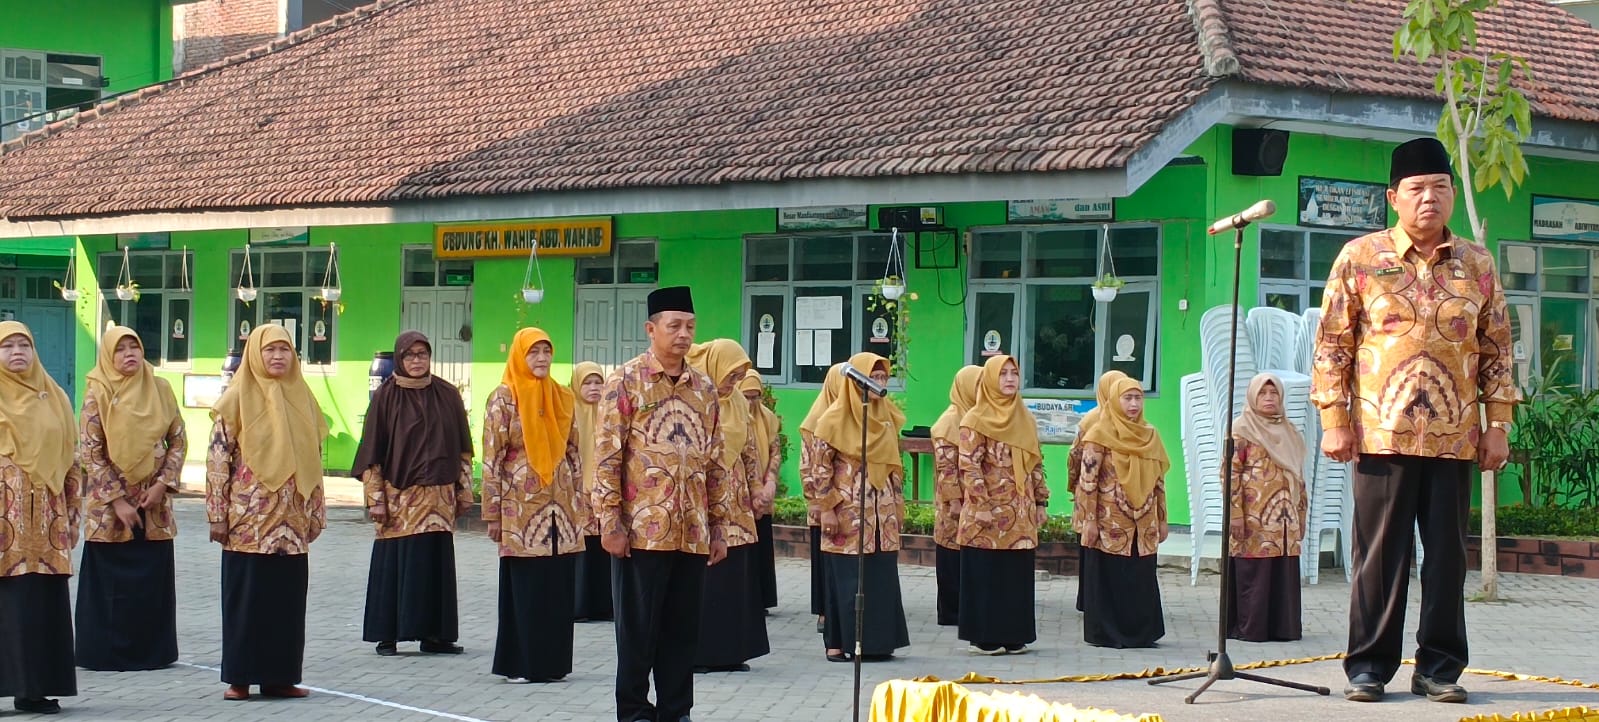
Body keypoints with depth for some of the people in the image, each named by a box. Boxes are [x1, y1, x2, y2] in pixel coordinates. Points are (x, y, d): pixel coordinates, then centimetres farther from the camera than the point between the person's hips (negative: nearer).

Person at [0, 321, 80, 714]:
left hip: (46, 515, 4)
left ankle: (35, 686, 6)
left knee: (45, 601, 1)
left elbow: (70, 456, 15)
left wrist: (71, 510, 11)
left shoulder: (53, 397, 14)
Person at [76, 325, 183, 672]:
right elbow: (91, 453, -7)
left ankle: (150, 650, 12)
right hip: (109, 504, -3)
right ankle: (108, 652, 7)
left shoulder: (160, 389, 5)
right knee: (112, 582, -1)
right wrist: (117, 500, -12)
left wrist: (163, 484, -7)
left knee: (154, 581, 4)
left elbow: (178, 441, 6)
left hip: (154, 502, 3)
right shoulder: (98, 393, -5)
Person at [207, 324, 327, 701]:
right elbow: (217, 458, -7)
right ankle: (240, 678, 4)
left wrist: (315, 511, 12)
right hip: (248, 518, -4)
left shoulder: (301, 397, 10)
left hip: (291, 520, 4)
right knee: (245, 597, -1)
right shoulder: (237, 398, -4)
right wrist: (218, 514, -12)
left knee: (287, 598, 6)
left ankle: (279, 676, 13)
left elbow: (313, 457, 15)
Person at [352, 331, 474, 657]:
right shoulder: (386, 396, -1)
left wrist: (464, 490, 7)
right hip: (398, 497, -3)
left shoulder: (447, 395, 7)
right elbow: (372, 452, -1)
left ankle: (433, 634, 7)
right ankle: (387, 635, 2)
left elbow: (462, 448, 12)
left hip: (439, 497, 3)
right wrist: (376, 498, -7)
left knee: (437, 564, 2)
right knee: (393, 564, -3)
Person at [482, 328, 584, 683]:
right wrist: (493, 513, -9)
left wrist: (580, 503, 10)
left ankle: (551, 661, 12)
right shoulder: (503, 398, -3)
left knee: (559, 587, 4)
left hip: (560, 507, 4)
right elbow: (491, 458, -6)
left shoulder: (562, 398, 10)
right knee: (523, 587, -2)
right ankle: (521, 663, 6)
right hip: (521, 507, -4)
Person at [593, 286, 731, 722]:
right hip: (642, 531, -4)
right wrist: (610, 521, -12)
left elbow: (715, 463, 14)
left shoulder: (704, 388, 12)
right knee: (638, 629, 2)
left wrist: (719, 526, 11)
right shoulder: (626, 382, -3)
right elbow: (608, 457, -6)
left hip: (693, 535, 5)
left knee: (682, 631, 9)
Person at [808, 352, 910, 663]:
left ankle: (876, 640, 11)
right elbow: (820, 466, -9)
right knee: (846, 577, -3)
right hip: (847, 513, -6)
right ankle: (839, 642, 2)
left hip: (882, 515, 6)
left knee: (881, 576, 5)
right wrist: (827, 508, -12)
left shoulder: (887, 416, 10)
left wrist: (898, 503, 14)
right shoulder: (835, 418, -7)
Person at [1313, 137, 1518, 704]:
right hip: (1381, 434, -2)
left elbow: (1496, 349, 12)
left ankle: (1440, 667, 15)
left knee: (1447, 552, 6)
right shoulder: (1360, 258, 1)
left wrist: (1498, 424, 6)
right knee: (1380, 553, 2)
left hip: (1455, 439, 2)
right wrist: (1334, 420, -5)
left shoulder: (1478, 265, 8)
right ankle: (1369, 665, 10)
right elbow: (1332, 343, 1)